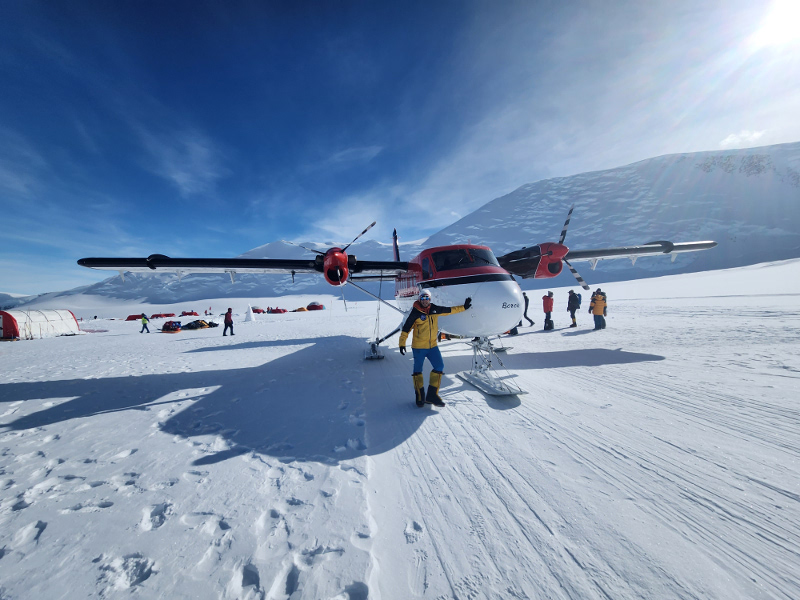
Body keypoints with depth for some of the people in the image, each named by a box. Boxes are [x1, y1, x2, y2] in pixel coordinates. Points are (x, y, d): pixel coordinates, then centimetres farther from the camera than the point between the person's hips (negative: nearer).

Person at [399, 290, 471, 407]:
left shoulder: (434, 309, 3)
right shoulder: (415, 312, -10)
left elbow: (450, 310, 16)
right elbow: (406, 328, -9)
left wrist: (464, 307, 18)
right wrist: (402, 344, -13)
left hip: (433, 346, 5)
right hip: (418, 346, -4)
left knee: (439, 367, -1)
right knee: (418, 370, 4)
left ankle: (432, 394, 11)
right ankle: (420, 396, 21)